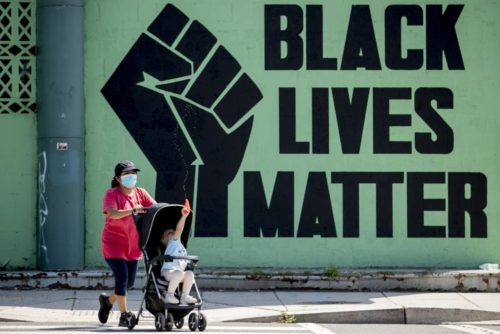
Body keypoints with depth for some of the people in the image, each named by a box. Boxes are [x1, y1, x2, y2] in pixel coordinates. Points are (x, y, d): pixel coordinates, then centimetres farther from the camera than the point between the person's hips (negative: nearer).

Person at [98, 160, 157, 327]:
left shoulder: (140, 193, 6)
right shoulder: (112, 194, -9)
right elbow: (112, 213, -27)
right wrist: (133, 210, -41)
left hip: (133, 245, 6)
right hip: (114, 243, -6)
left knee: (129, 281, 10)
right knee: (122, 277, -15)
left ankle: (108, 301, 37)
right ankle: (124, 315, -7)